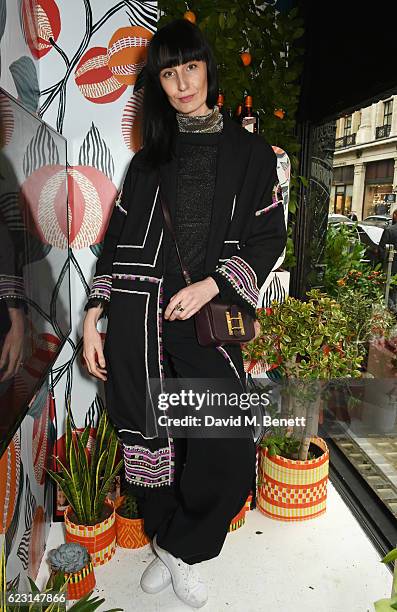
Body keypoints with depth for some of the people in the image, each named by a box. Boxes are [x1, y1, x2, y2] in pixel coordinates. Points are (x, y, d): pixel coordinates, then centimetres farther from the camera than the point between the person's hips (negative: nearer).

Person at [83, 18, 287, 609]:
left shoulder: (249, 151, 11)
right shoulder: (149, 157, 16)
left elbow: (268, 237, 5)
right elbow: (116, 239, 12)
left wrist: (211, 284, -11)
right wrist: (92, 318, 2)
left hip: (208, 320, -1)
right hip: (137, 319, 2)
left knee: (228, 454, -6)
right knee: (149, 440, 7)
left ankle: (180, 549, 24)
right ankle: (167, 545, 34)